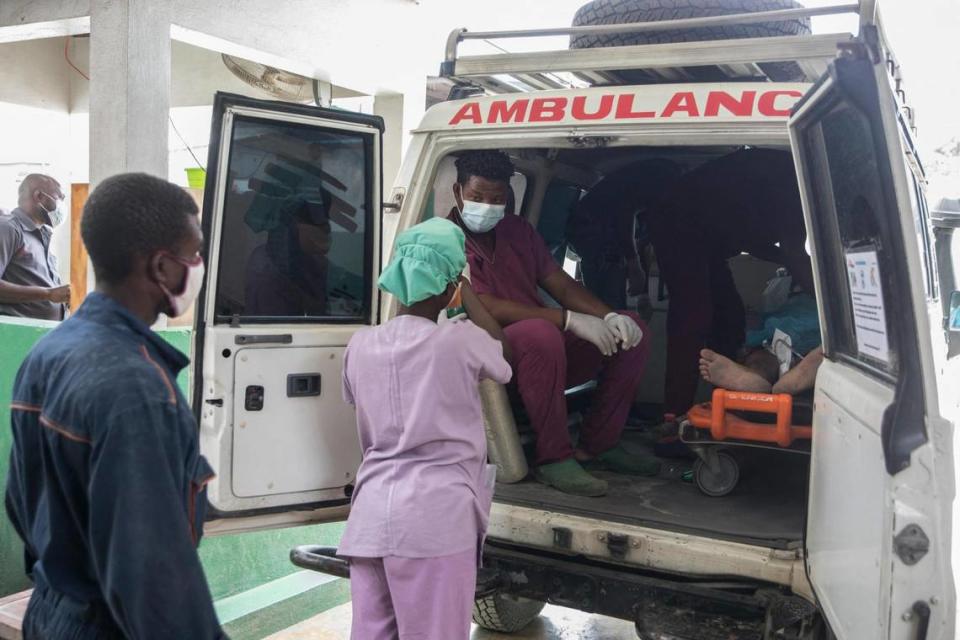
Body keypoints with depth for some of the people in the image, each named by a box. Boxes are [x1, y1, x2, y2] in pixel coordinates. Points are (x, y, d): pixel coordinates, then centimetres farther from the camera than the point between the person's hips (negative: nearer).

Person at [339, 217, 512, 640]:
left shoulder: (360, 346, 7)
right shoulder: (459, 341, -6)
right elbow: (503, 355, 18)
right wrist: (468, 295, 28)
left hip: (370, 516, 5)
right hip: (436, 516, -5)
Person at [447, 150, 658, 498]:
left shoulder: (517, 230, 15)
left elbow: (561, 284, 9)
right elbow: (486, 308, -21)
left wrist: (610, 316, -10)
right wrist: (568, 320, -27)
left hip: (547, 352, 8)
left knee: (631, 331, -1)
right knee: (540, 333, -38)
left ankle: (597, 445, 2)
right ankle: (553, 458, -25)